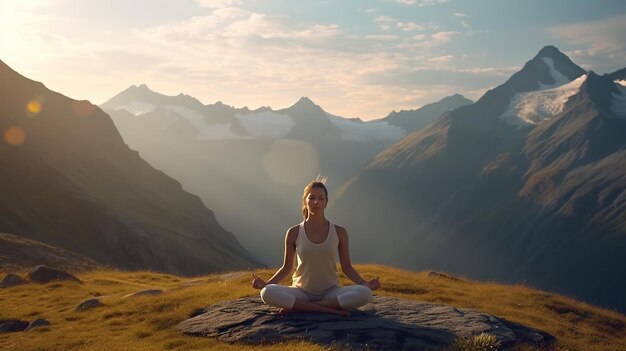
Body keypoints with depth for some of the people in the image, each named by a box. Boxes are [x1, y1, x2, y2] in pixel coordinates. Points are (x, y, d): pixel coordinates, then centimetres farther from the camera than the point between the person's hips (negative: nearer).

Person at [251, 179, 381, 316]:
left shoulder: (339, 233, 0)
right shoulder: (294, 233, -1)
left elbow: (347, 267, 6)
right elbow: (287, 268, 7)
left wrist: (364, 283, -10)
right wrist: (266, 283, -8)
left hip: (330, 292, 1)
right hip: (301, 292, -1)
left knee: (364, 293, -30)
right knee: (267, 292, -31)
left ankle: (298, 307, -23)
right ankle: (332, 309, -27)